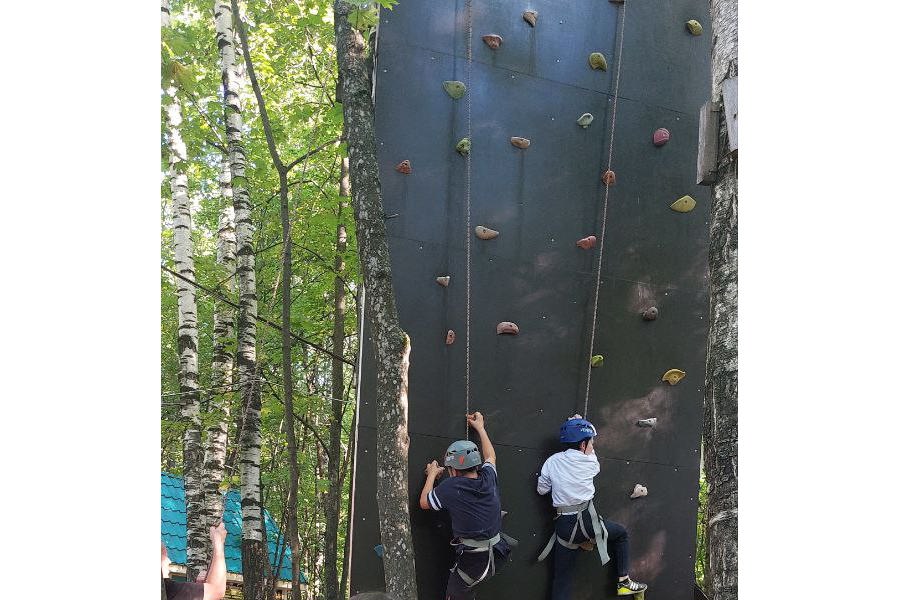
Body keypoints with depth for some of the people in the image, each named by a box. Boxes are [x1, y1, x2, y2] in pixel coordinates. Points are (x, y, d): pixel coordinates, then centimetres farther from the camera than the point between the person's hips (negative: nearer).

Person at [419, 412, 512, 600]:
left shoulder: (451, 487, -14)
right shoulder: (488, 478, 0)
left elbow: (424, 503, 3)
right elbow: (491, 456, 24)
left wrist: (432, 475, 16)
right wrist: (480, 427, 35)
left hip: (473, 561, -5)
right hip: (498, 556, 5)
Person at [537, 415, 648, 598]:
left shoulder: (552, 462, 2)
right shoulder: (590, 463, -3)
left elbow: (541, 490, 11)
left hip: (564, 526, 3)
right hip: (587, 521, -2)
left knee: (562, 577, 7)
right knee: (621, 533, 25)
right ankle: (623, 582, 25)